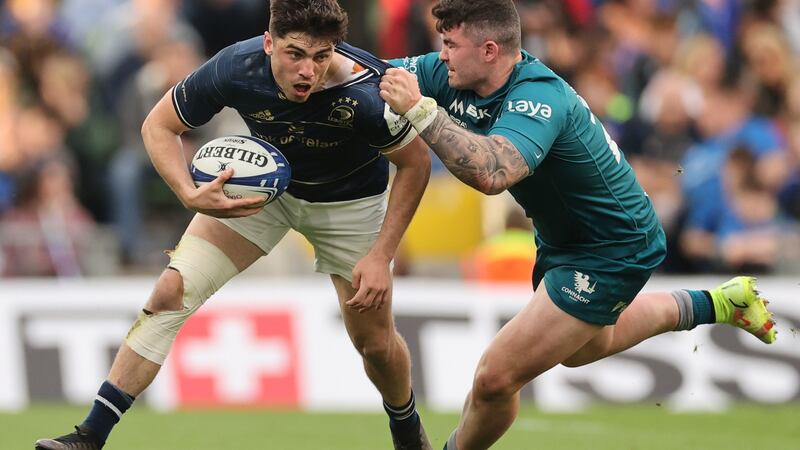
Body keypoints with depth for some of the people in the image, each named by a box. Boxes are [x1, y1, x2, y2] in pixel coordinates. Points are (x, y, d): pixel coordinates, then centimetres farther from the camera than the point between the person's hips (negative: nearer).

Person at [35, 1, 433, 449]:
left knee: (374, 340, 3)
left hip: (348, 203, -1)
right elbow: (159, 125, -15)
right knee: (172, 291, -12)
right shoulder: (235, 68, -32)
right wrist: (191, 195, -33)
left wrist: (380, 256, -24)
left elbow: (416, 162, -20)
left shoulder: (367, 93, -38)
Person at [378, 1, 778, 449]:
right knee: (583, 347, 36)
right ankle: (718, 303, 48)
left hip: (613, 252, -10)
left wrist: (420, 110, -55)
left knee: (496, 378, -14)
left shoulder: (538, 98, -37)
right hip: (563, 240, 10)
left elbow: (491, 173, -55)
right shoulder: (456, 75, -12)